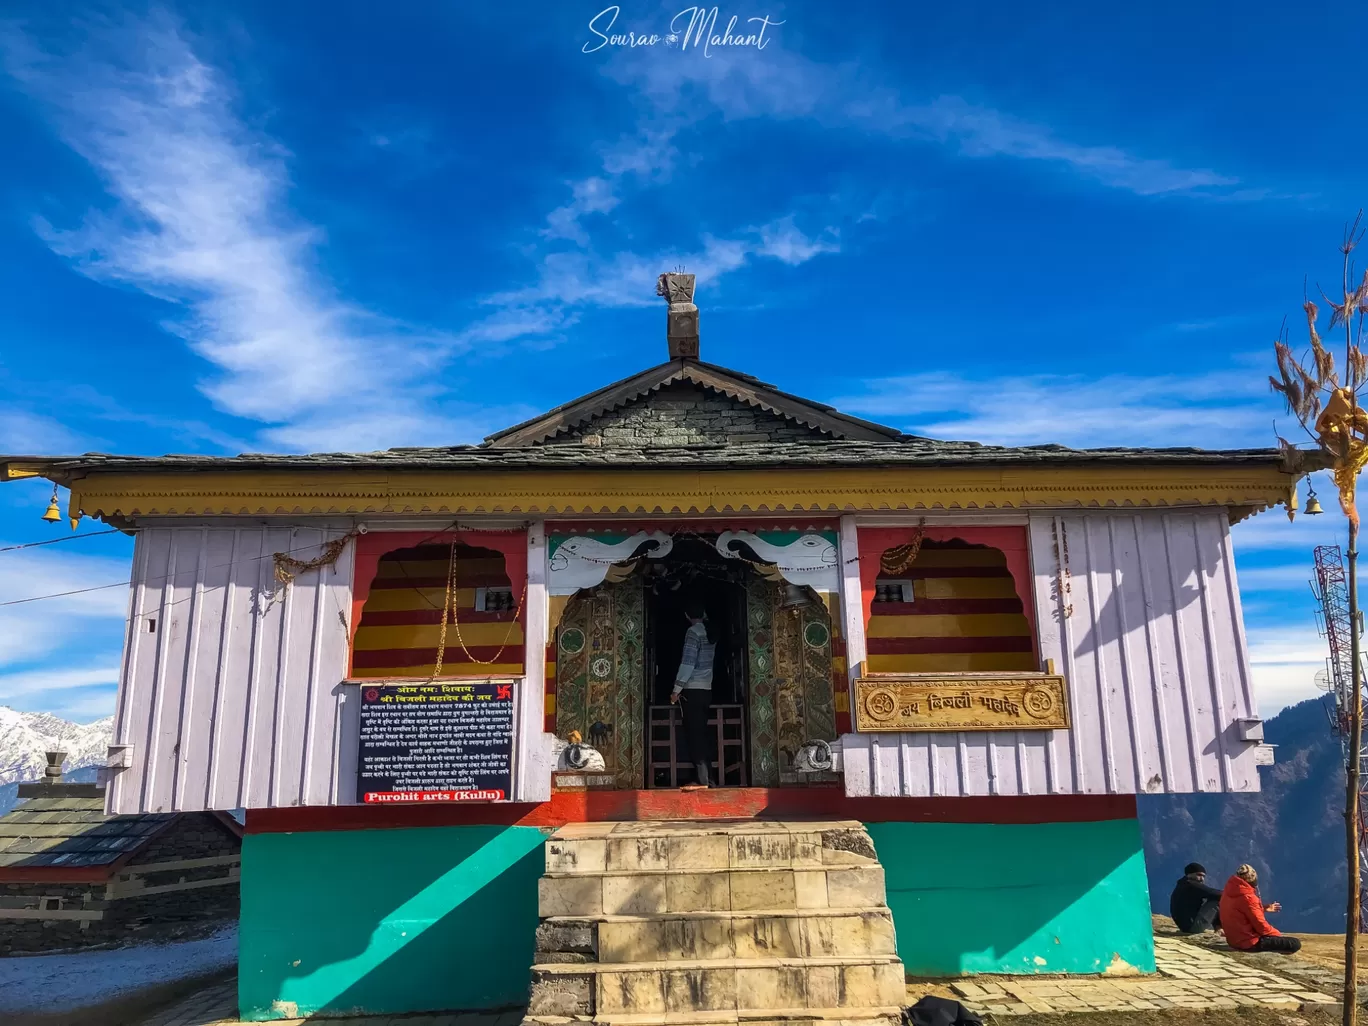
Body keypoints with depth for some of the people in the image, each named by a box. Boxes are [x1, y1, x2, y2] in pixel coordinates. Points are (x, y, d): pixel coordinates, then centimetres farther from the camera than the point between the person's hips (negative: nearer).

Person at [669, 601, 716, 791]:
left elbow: (688, 663, -18)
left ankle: (701, 779, -9)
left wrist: (676, 690, -14)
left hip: (693, 690, -8)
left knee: (694, 735, -7)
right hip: (706, 689, 8)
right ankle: (703, 776, 13)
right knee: (701, 734, 11)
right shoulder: (710, 631, 10)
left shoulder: (693, 632, -11)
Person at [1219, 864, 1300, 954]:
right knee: (1295, 944, -7)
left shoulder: (1228, 893, 3)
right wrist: (1279, 935, 0)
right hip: (1249, 943, -9)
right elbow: (1260, 925, -17)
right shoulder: (1247, 897, -24)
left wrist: (1264, 908, 18)